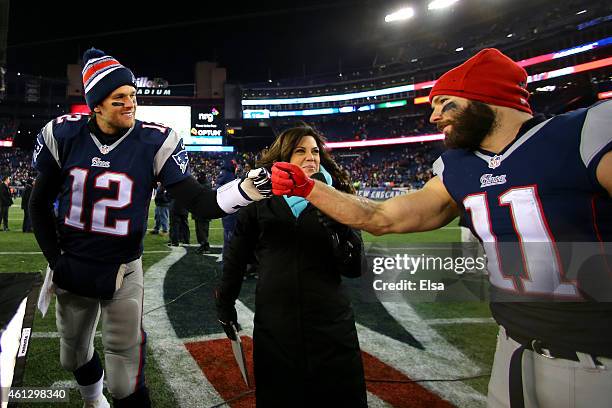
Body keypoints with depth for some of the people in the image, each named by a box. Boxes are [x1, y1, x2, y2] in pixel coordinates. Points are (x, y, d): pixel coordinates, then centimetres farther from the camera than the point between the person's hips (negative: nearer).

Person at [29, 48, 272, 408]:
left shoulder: (155, 142, -16)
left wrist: (248, 188, -37)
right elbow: (40, 203, 3)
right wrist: (55, 261, -1)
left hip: (123, 270, -3)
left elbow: (201, 203, -19)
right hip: (71, 267, 3)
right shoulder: (63, 135, -9)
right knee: (75, 356, 24)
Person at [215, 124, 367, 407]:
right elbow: (237, 254, 12)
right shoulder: (261, 199, 1)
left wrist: (341, 232, -18)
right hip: (274, 323, 0)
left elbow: (354, 269, -2)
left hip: (331, 322, 1)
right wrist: (225, 301, 17)